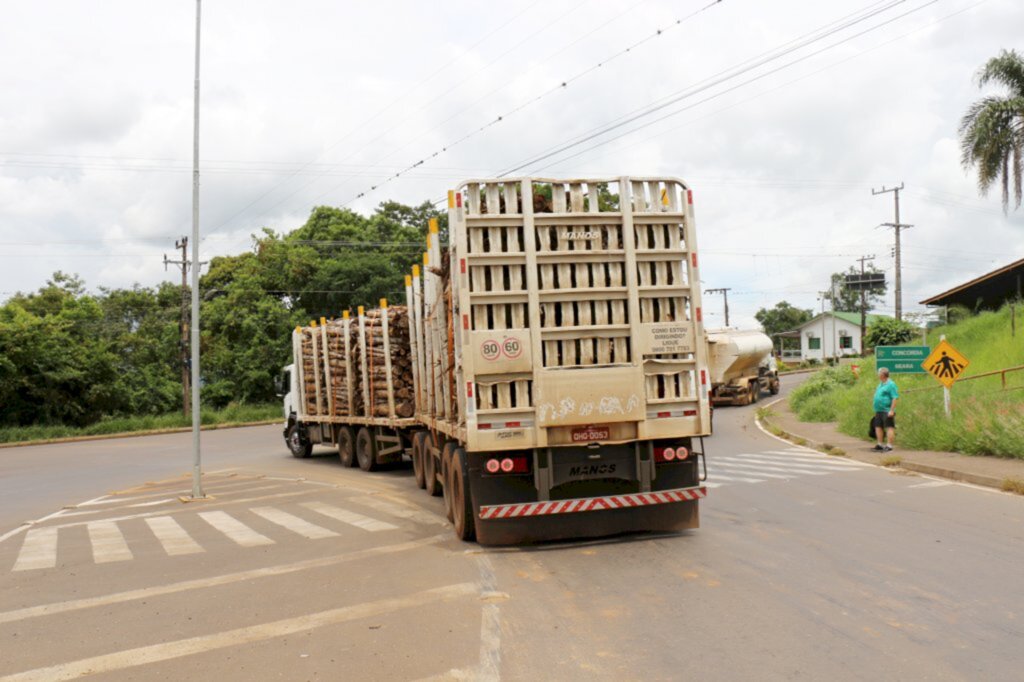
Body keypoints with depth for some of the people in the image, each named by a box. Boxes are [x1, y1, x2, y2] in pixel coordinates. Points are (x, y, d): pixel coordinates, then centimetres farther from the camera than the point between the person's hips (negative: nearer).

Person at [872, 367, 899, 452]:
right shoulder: (880, 384, 17)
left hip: (887, 411, -10)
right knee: (878, 427, 13)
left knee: (889, 427, -7)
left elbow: (895, 398, -17)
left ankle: (889, 446, -7)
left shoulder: (891, 384, -12)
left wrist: (891, 410, -21)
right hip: (879, 410, 10)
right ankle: (880, 444, 22)